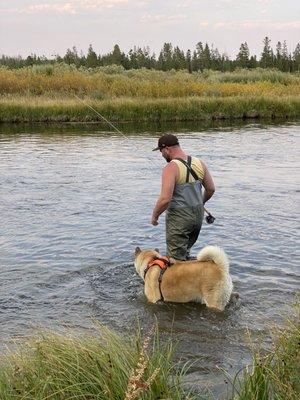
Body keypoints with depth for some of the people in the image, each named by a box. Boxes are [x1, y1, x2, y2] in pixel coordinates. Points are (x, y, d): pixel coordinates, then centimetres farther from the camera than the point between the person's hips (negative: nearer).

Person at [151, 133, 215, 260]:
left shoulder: (171, 168, -19)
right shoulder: (199, 163, 2)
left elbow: (165, 199, -25)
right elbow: (211, 189, 9)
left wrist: (154, 216, -10)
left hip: (179, 218, -7)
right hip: (198, 216, 7)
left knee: (177, 259, 4)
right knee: (185, 253, 23)